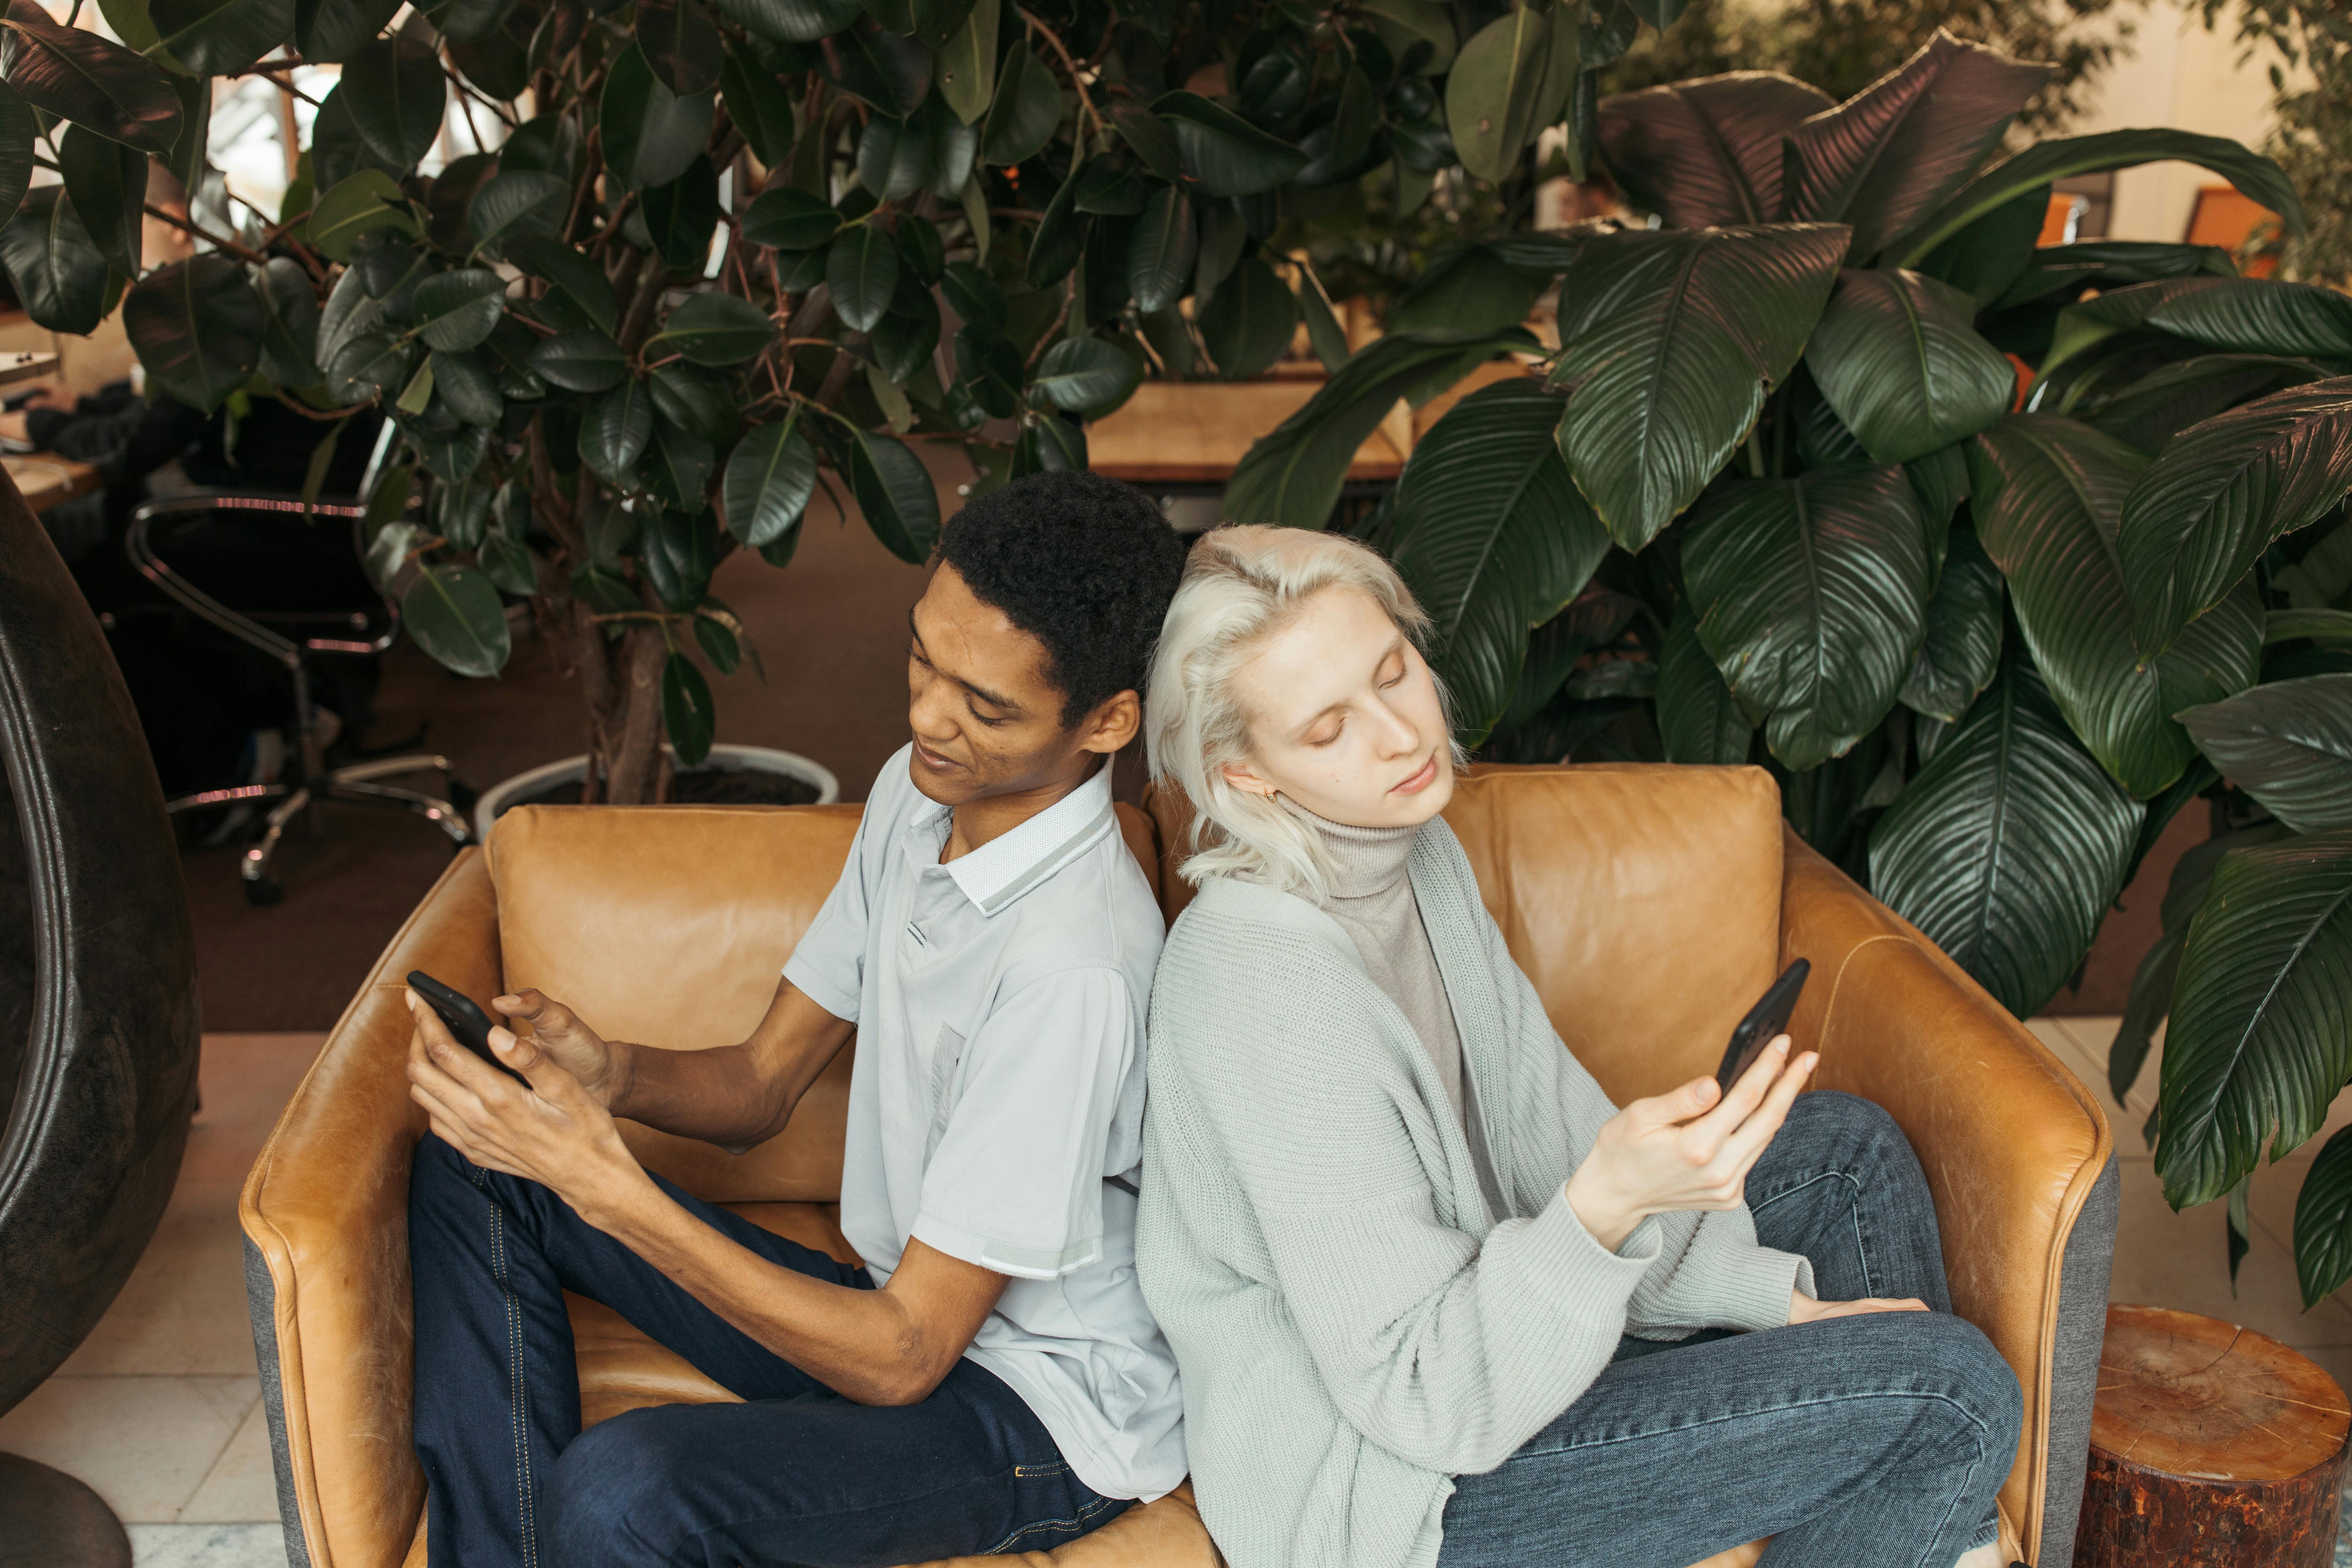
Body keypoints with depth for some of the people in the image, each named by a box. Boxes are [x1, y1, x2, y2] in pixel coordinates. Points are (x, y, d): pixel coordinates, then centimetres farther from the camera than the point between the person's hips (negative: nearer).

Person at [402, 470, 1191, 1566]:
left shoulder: (1074, 965, -30)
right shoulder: (918, 793, -2)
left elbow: (903, 1356, -26)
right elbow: (761, 1084, 6)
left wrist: (606, 1185, -31)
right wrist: (610, 1073, -16)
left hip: (1046, 1421, -9)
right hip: (901, 1303, 9)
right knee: (473, 1173, 5)